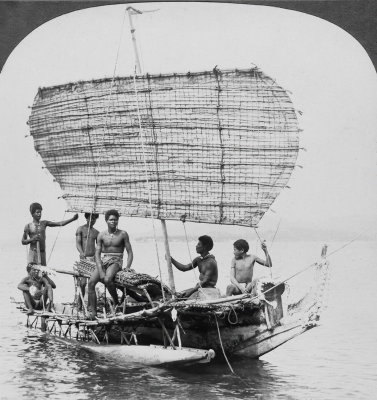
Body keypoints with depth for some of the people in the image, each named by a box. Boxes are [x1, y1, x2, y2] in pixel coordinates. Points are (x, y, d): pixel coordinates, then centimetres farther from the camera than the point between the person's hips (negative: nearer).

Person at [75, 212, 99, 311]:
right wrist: (81, 253, -22)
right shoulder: (81, 229, 4)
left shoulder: (96, 232, 15)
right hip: (83, 258, -3)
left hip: (93, 258, 3)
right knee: (82, 282, -8)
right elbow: (78, 243, -4)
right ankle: (79, 303, 3)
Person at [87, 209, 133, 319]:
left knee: (107, 280, -34)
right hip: (103, 262, 3)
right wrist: (100, 270, -14)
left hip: (116, 262, -3)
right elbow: (97, 254, 0)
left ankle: (116, 303, -11)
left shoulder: (123, 234, 0)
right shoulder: (101, 235, 4)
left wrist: (127, 268, -15)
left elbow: (130, 253, 1)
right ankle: (92, 312, -18)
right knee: (91, 282, -21)